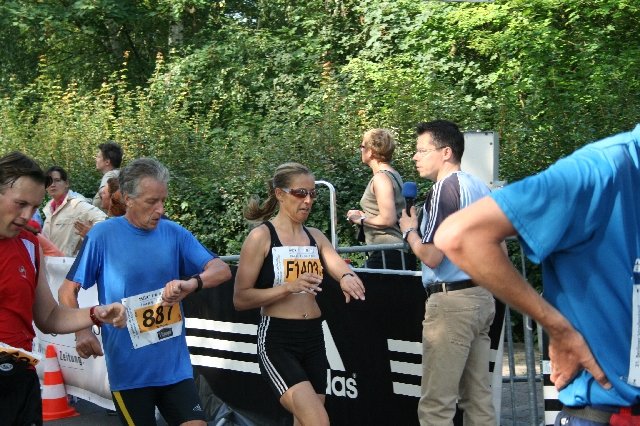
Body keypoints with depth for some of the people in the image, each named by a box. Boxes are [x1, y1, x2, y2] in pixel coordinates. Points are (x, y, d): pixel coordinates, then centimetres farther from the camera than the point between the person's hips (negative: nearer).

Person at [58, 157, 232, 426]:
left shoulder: (174, 233, 2)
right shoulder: (103, 235, -6)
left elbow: (222, 270, -3)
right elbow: (68, 291, -2)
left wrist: (192, 283, -25)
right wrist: (81, 332, -20)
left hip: (175, 364, 3)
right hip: (128, 370, -3)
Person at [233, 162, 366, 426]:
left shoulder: (315, 237, 10)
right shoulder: (261, 236, -7)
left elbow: (340, 267, -7)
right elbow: (240, 299, -10)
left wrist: (347, 278, -31)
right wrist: (288, 287, -21)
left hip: (313, 338, 6)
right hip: (277, 341, -6)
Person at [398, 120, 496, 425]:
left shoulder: (444, 189, -13)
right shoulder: (482, 188, 14)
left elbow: (431, 256, -17)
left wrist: (410, 231, -1)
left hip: (451, 300, -9)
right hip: (483, 297, 9)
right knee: (479, 399, 11)